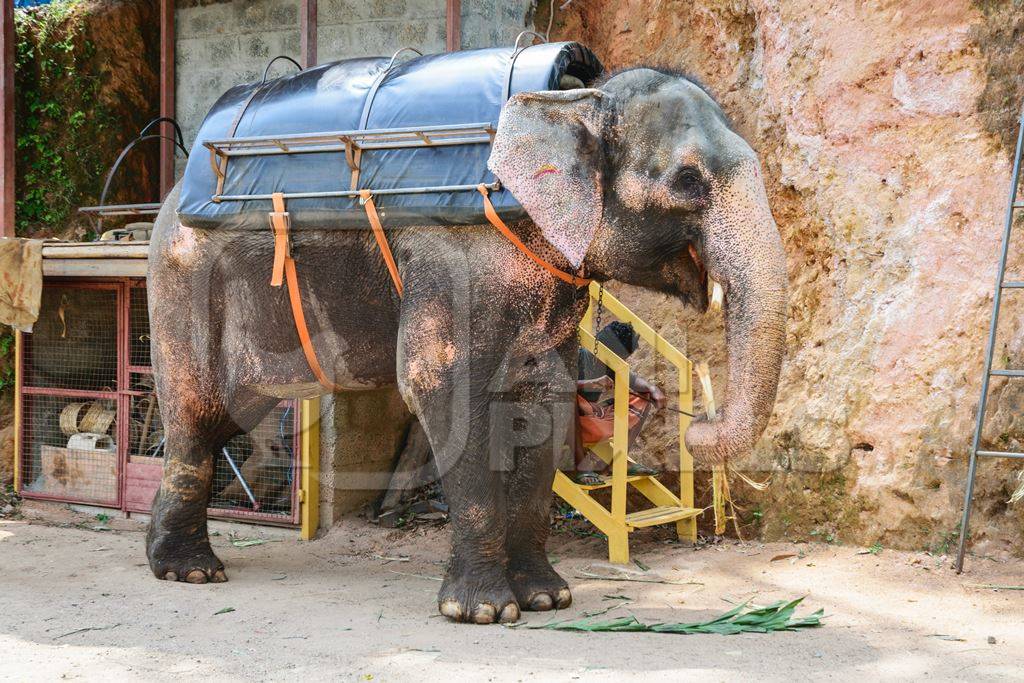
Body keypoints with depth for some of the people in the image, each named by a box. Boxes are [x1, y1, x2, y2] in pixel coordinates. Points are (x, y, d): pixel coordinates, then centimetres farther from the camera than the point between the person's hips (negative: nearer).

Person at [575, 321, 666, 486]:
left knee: (641, 399, 6)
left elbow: (633, 380, 11)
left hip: (595, 422, 8)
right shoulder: (578, 356, -17)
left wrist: (653, 389, -10)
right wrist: (591, 384, -43)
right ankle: (582, 465, -36)